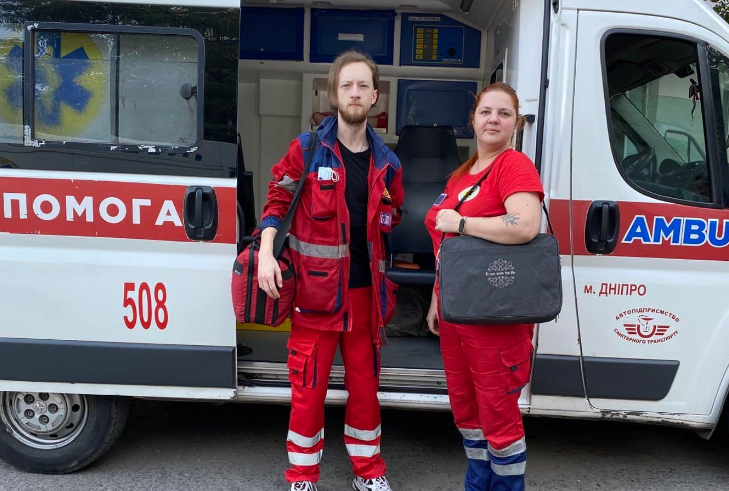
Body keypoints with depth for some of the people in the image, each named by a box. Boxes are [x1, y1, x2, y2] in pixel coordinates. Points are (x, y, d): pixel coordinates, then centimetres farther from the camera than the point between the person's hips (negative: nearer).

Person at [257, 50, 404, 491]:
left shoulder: (386, 163, 7)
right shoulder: (307, 150, -2)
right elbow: (278, 201, -1)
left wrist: (386, 217, 0)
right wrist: (266, 254, -13)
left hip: (365, 288, 3)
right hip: (316, 288, -3)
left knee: (365, 383, 15)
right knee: (309, 387, 5)